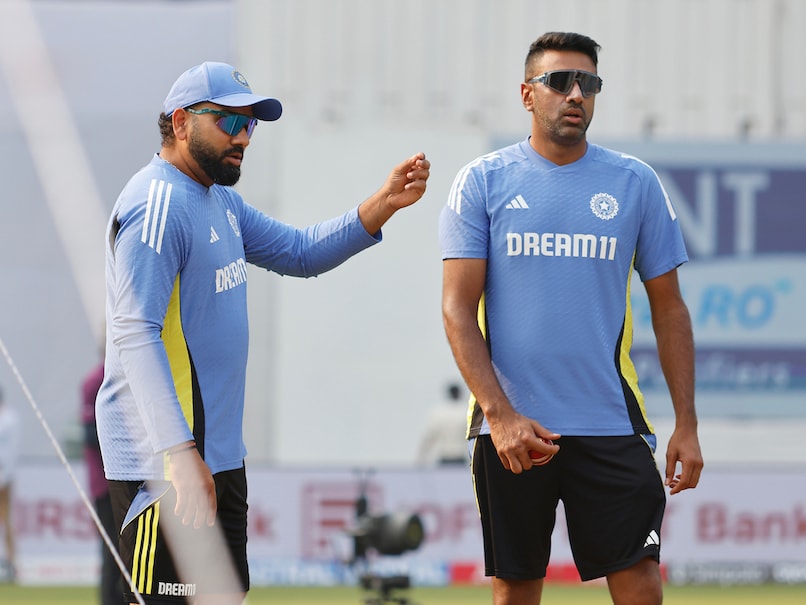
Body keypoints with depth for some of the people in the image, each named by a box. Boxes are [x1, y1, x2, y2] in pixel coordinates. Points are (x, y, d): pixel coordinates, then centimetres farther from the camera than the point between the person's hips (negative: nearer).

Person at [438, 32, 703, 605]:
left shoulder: (635, 183, 6)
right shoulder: (483, 182, 2)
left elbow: (669, 310, 11)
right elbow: (458, 309, -2)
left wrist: (687, 425, 4)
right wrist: (500, 414, -14)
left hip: (611, 426, 1)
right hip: (512, 427, 0)